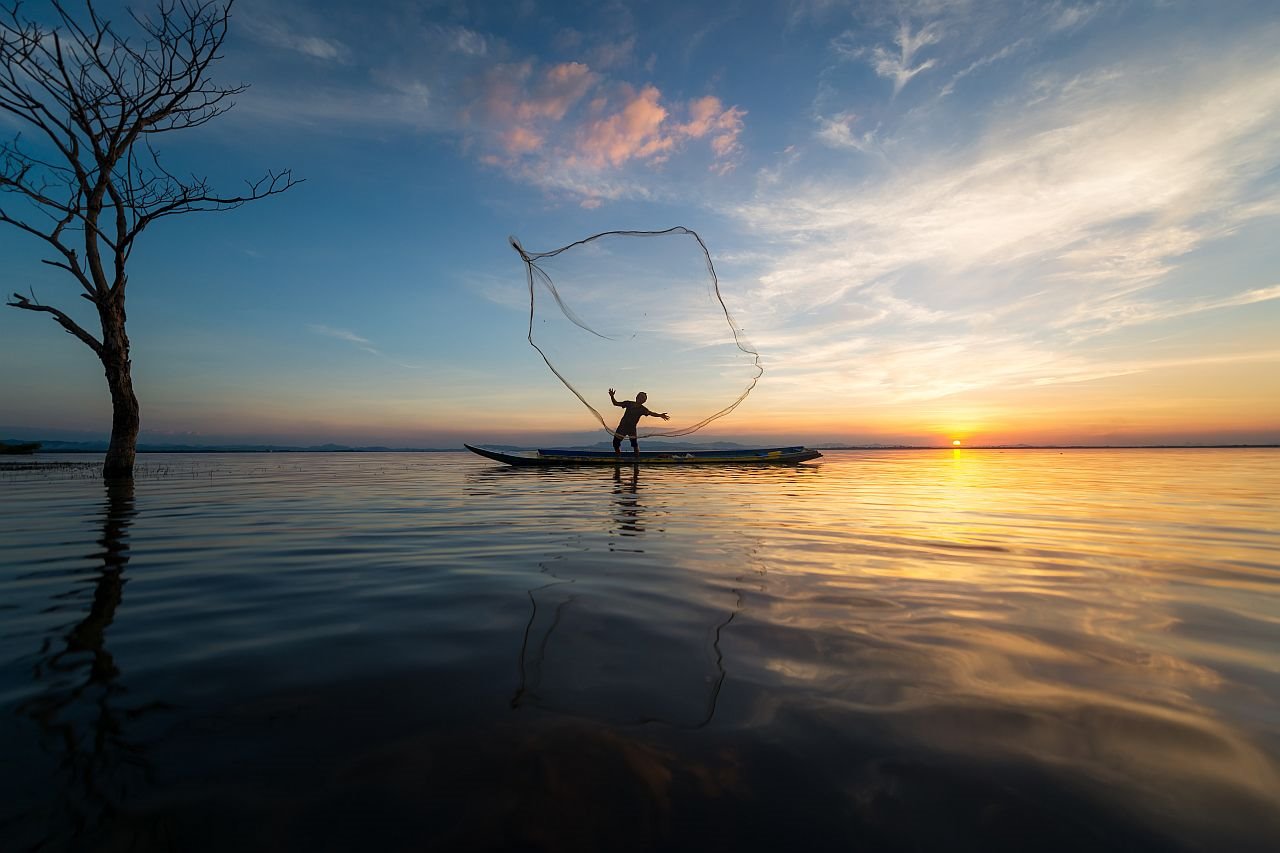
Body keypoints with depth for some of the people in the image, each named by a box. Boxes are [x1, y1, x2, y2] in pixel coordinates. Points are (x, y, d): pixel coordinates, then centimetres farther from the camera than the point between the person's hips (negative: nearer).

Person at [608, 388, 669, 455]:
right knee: (615, 443, 3)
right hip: (622, 426, 2)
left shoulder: (642, 409, -6)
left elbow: (651, 413, -16)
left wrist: (660, 415, -34)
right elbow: (616, 403, 3)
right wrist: (612, 396, -14)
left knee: (634, 444, -16)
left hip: (632, 428, -2)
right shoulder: (629, 403, -3)